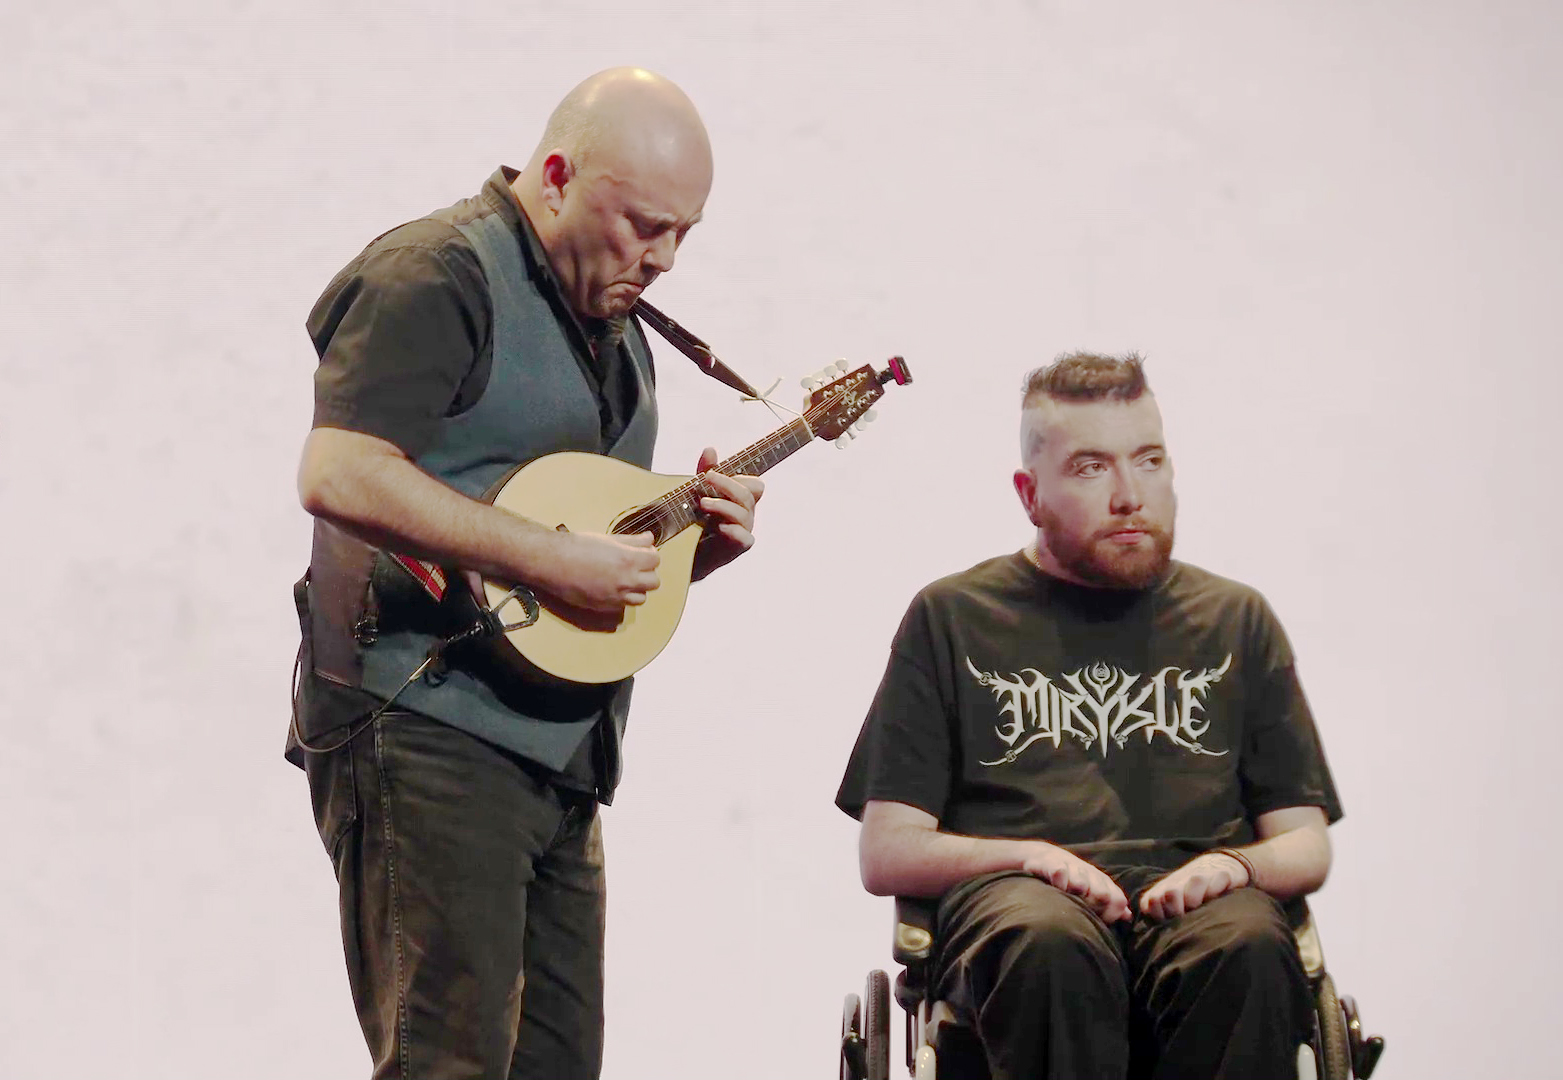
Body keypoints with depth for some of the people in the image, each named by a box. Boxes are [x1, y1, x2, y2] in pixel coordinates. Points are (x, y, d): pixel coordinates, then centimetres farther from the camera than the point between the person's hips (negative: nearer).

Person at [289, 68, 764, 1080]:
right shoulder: (438, 277, -9)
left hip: (559, 761, 9)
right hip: (426, 731, -9)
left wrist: (693, 542, 7)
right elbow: (337, 475, -23)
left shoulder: (614, 329, 21)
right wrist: (552, 556, -23)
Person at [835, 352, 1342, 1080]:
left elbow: (1306, 848, 23)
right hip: (1011, 895, -1)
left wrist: (1234, 865, -3)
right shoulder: (951, 618, 18)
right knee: (1050, 949, -41)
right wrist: (1027, 857, -7)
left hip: (1189, 904, 2)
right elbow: (885, 854, 13)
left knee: (1249, 950, -38)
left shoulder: (1237, 620, 24)